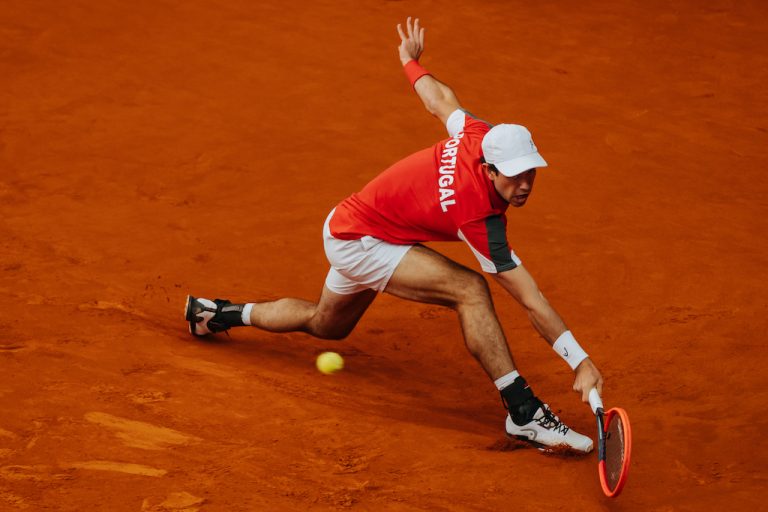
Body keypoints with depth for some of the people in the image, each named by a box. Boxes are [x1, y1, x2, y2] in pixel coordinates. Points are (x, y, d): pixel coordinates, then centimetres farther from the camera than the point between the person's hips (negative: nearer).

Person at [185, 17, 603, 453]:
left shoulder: (481, 136, -18)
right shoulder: (480, 218, -36)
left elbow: (441, 100, 3)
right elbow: (531, 300, -39)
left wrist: (411, 61, 23)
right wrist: (581, 361, -41)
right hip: (358, 243, -9)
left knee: (326, 325, 34)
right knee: (470, 289, -29)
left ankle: (217, 314, 51)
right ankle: (524, 414, -26)